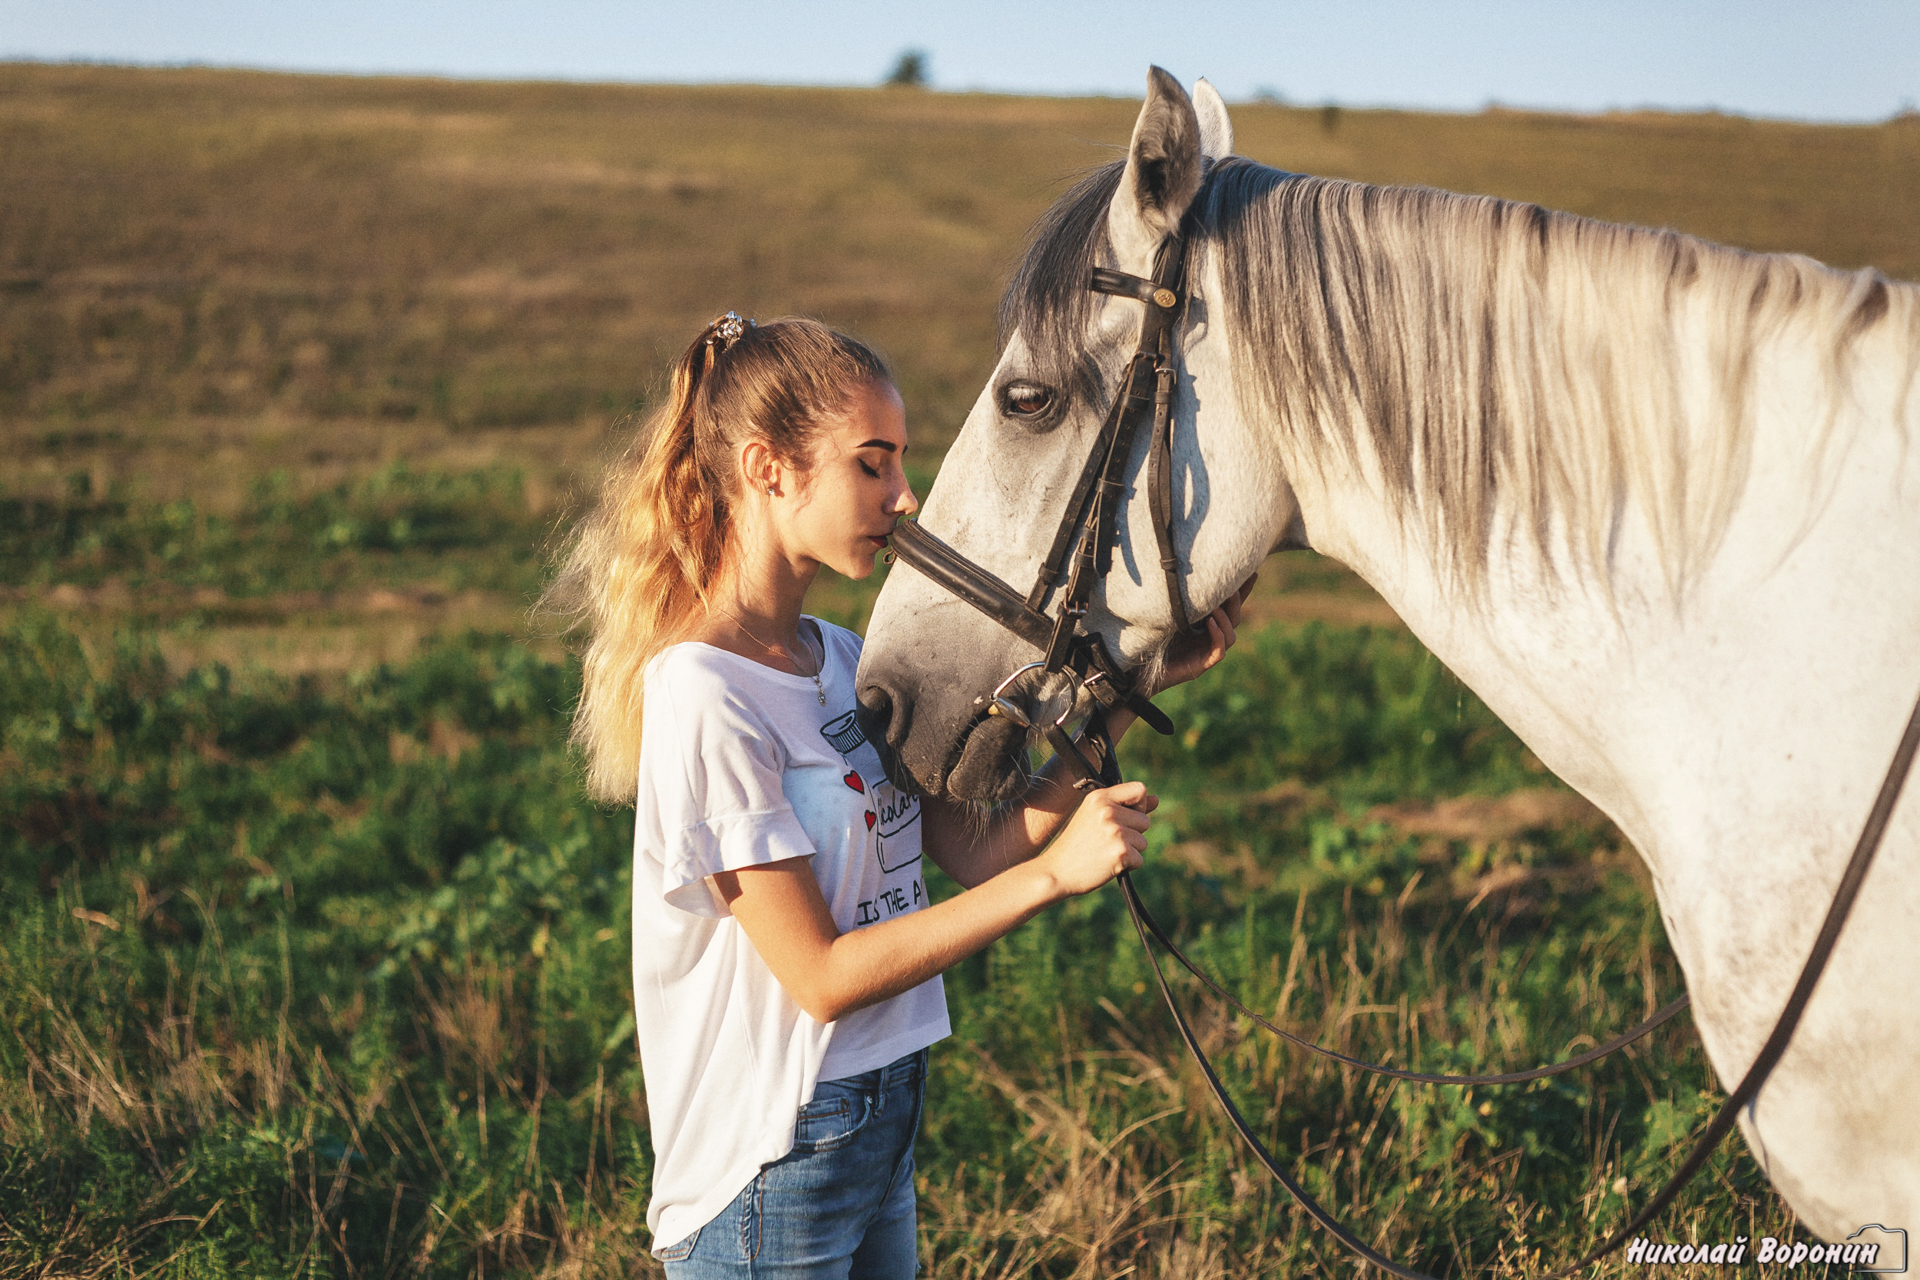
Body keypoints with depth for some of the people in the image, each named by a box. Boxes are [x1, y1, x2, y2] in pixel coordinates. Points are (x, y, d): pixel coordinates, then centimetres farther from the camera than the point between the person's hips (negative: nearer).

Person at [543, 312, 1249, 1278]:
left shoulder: (844, 659, 5)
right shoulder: (705, 700, -21)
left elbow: (975, 849, 2)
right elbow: (822, 974, -21)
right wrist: (1053, 873, -23)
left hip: (883, 1119, 8)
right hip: (768, 1169, -8)